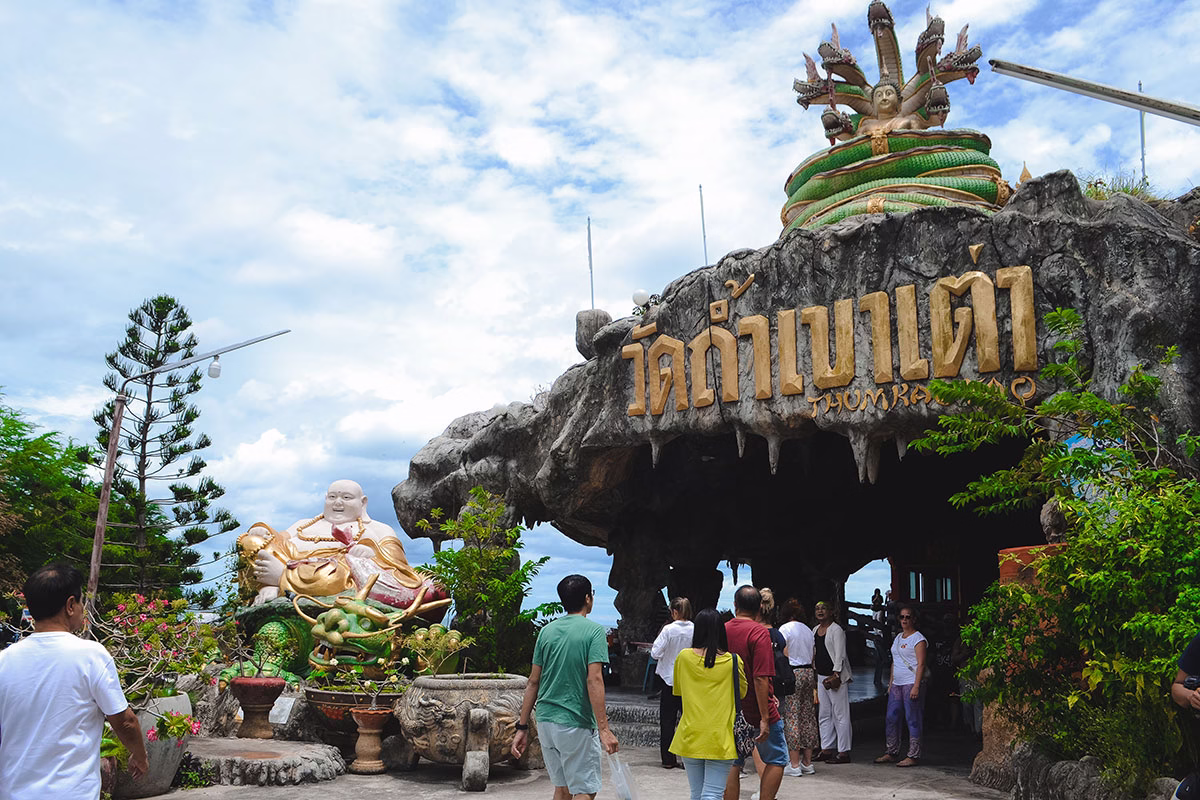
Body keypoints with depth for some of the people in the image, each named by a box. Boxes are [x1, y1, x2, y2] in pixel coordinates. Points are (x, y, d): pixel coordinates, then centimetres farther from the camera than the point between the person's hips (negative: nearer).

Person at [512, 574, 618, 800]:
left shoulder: (546, 631, 7)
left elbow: (533, 682, 7)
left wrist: (522, 727, 10)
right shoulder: (594, 631, -8)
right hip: (577, 725, -6)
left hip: (545, 722, 6)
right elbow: (594, 680, -17)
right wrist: (604, 728, -18)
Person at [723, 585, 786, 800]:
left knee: (732, 766, 12)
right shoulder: (759, 632, -16)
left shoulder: (722, 630, 3)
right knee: (776, 761, 11)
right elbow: (760, 678, -23)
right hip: (756, 712, -5)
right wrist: (765, 717, -19)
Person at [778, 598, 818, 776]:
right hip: (809, 673, 7)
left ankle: (794, 764, -3)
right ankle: (807, 763, 14)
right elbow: (812, 657, 16)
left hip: (792, 674, -7)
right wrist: (814, 686, 20)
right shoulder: (808, 630, 13)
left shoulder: (784, 629, -6)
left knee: (791, 717, -4)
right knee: (808, 716, 9)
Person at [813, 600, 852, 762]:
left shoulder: (836, 630, -9)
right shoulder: (815, 630, 15)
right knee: (825, 715, 12)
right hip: (821, 676, 9)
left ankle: (843, 752, -3)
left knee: (840, 715, -6)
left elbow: (840, 655, -14)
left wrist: (836, 675, -21)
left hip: (837, 676, -9)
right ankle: (827, 749, 19)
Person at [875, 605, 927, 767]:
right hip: (897, 684, 8)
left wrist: (916, 686, -20)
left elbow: (921, 664, -13)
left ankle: (913, 756, 1)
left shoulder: (918, 639, -6)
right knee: (891, 719, 8)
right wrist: (890, 683, 18)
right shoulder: (897, 638, 18)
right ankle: (892, 753, 16)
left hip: (911, 684, -8)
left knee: (912, 720, -4)